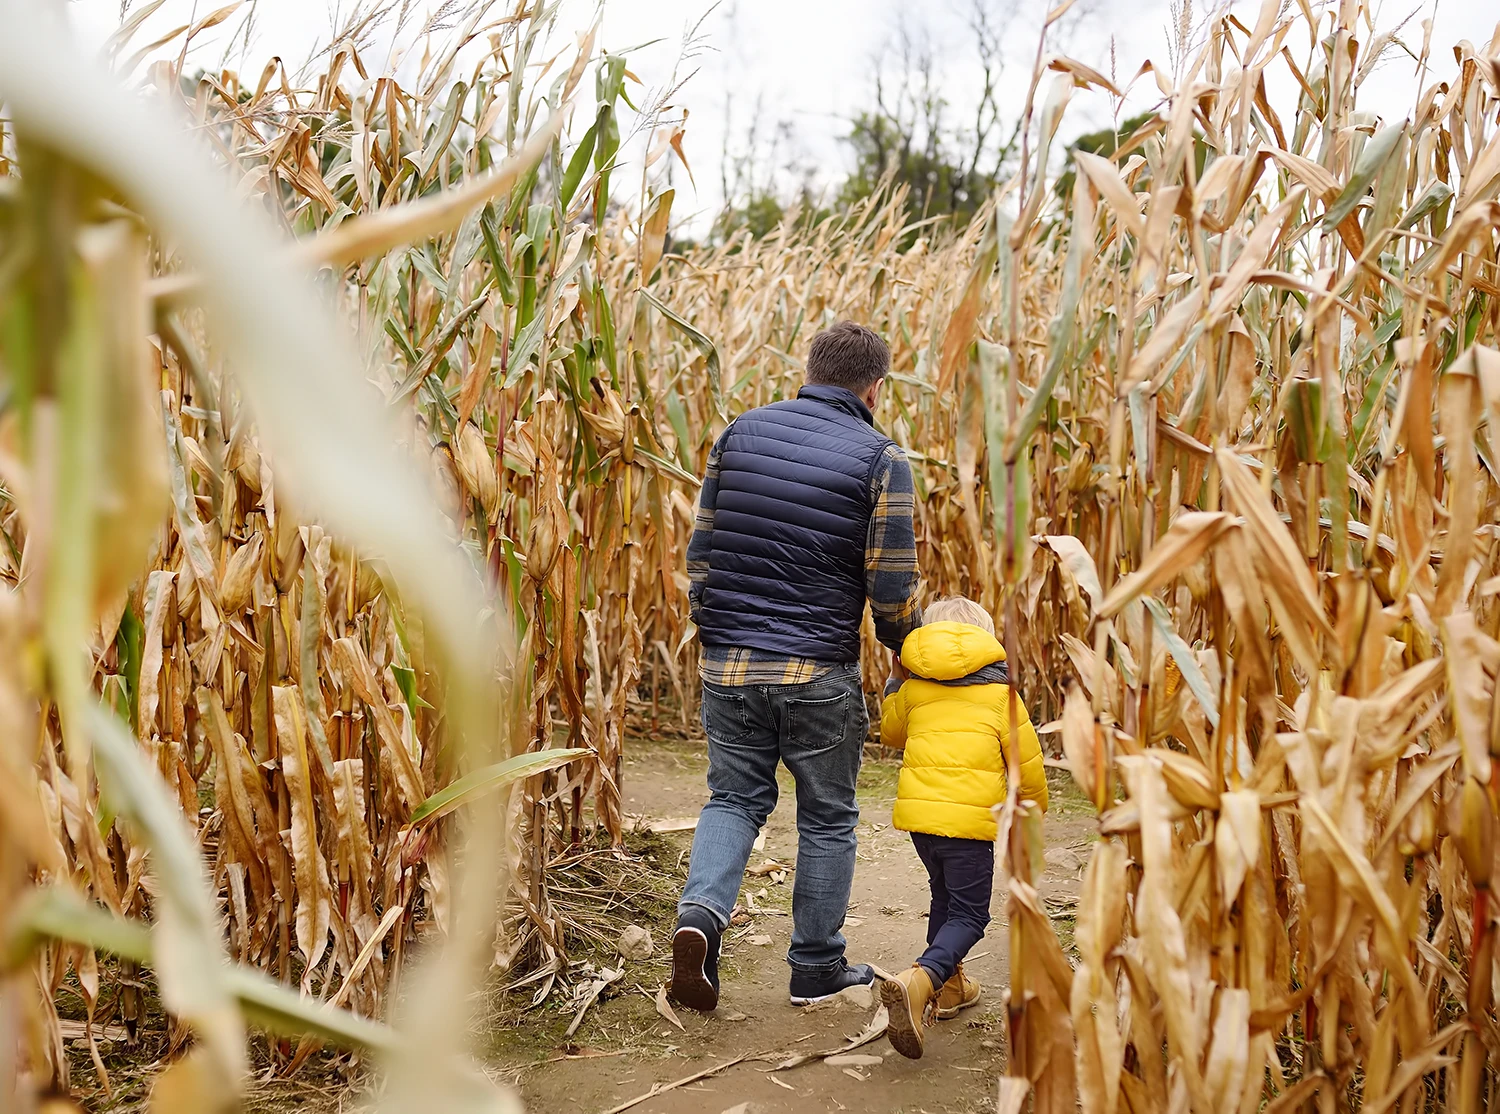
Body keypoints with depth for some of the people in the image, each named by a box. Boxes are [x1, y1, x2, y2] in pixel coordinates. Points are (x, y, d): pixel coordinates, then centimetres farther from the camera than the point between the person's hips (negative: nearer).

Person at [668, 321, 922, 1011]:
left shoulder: (742, 432, 5)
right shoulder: (880, 458, -7)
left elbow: (701, 548, 7)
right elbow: (891, 587, -8)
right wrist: (908, 646, 11)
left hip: (727, 662, 3)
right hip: (819, 672, -3)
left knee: (734, 798, 18)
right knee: (826, 819, 13)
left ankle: (700, 913, -7)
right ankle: (816, 970, 23)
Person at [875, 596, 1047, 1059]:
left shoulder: (912, 689, 11)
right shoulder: (999, 692, 3)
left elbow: (891, 732, 29)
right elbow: (1027, 761, 4)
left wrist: (891, 691, 47)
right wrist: (1032, 810, 22)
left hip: (917, 811, 4)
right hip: (969, 816, -4)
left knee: (945, 896, 26)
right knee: (968, 914, -1)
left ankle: (949, 986, 34)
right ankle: (919, 980, -24)